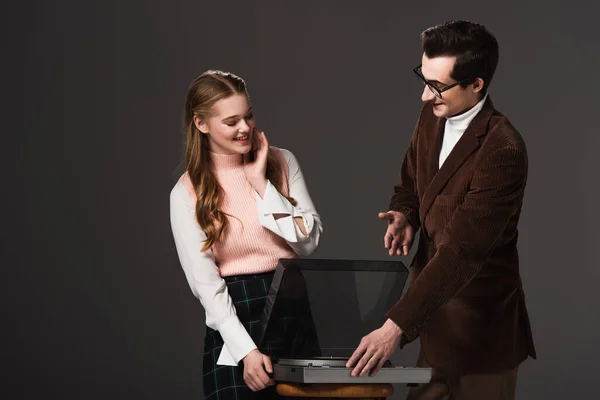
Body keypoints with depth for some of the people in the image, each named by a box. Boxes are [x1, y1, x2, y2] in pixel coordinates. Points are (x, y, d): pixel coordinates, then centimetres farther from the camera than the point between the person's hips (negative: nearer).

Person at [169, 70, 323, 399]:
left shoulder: (282, 162, 4)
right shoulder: (187, 193, -4)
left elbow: (309, 242, -3)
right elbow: (205, 283, -8)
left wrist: (262, 185, -9)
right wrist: (247, 350, -17)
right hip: (237, 317, -2)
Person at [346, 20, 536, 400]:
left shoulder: (503, 152, -26)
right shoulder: (432, 118, 0)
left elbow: (461, 251, -30)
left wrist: (396, 326, -33)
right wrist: (405, 216, -9)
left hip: (479, 323, -7)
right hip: (432, 301, 7)